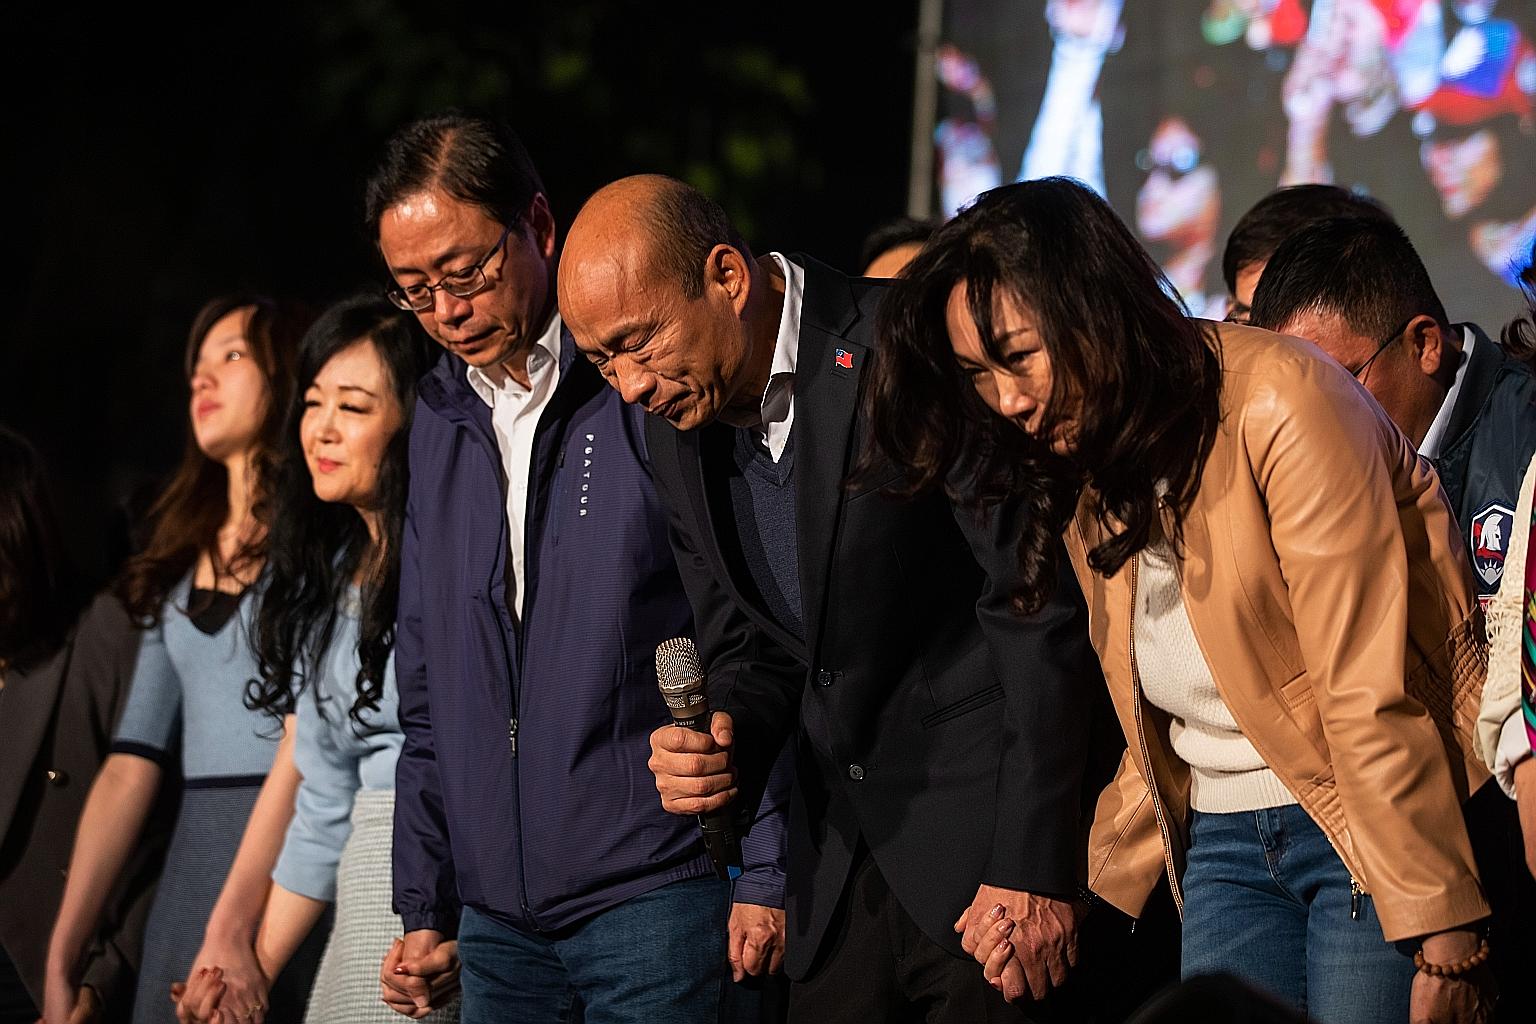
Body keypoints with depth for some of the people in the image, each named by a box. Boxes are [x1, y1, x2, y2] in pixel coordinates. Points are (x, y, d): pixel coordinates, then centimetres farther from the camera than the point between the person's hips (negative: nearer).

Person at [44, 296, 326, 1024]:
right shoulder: (180, 565, 16)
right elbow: (130, 768, 10)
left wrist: (231, 929, -22)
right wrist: (61, 960, 2)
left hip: (289, 867, -5)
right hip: (192, 858, 6)